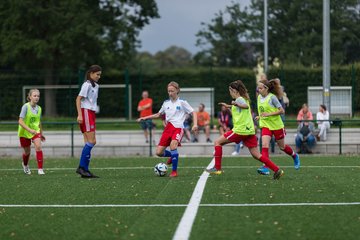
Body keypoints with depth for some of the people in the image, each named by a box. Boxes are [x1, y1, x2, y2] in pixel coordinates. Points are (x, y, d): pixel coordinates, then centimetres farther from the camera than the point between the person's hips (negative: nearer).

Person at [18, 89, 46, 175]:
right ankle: (25, 165, 44)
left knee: (38, 146, -20)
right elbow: (20, 121, -25)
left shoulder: (39, 108, -4)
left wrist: (41, 134, 19)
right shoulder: (25, 107, -19)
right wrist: (30, 130, -35)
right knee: (27, 151, 10)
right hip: (24, 132, -3)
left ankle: (40, 169, -19)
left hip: (35, 131, 3)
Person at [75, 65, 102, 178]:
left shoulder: (96, 86, 17)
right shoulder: (87, 84, -9)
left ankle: (85, 170, 4)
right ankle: (82, 167, -11)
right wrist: (79, 115, -20)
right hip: (86, 112, -9)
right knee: (91, 141, -12)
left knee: (90, 142, 5)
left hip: (91, 113, 9)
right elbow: (78, 99, -13)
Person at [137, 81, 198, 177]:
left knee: (173, 144, -33)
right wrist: (144, 118, 19)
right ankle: (172, 156, 31)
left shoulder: (182, 102, 0)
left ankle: (174, 171, -21)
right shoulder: (166, 103, 13)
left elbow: (193, 113, 2)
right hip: (168, 128, 5)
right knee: (159, 152, -4)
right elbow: (158, 114, 26)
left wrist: (195, 124, -15)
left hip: (178, 127, -5)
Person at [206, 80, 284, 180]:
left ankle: (217, 168, -3)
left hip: (240, 130, -9)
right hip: (249, 130, 9)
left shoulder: (239, 99, -6)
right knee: (256, 155, 7)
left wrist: (236, 104, -47)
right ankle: (277, 170, -3)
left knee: (218, 142, 2)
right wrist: (228, 106, 46)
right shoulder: (244, 99, 21)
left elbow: (246, 106, -30)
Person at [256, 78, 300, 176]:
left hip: (277, 125, -4)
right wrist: (260, 116, 4)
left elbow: (281, 110, -16)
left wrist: (268, 114, -24)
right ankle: (266, 168, -24)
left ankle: (295, 156, 42)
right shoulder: (259, 97, 3)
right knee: (264, 145, -17)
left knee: (282, 146, 12)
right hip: (265, 125, 4)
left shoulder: (272, 97, -17)